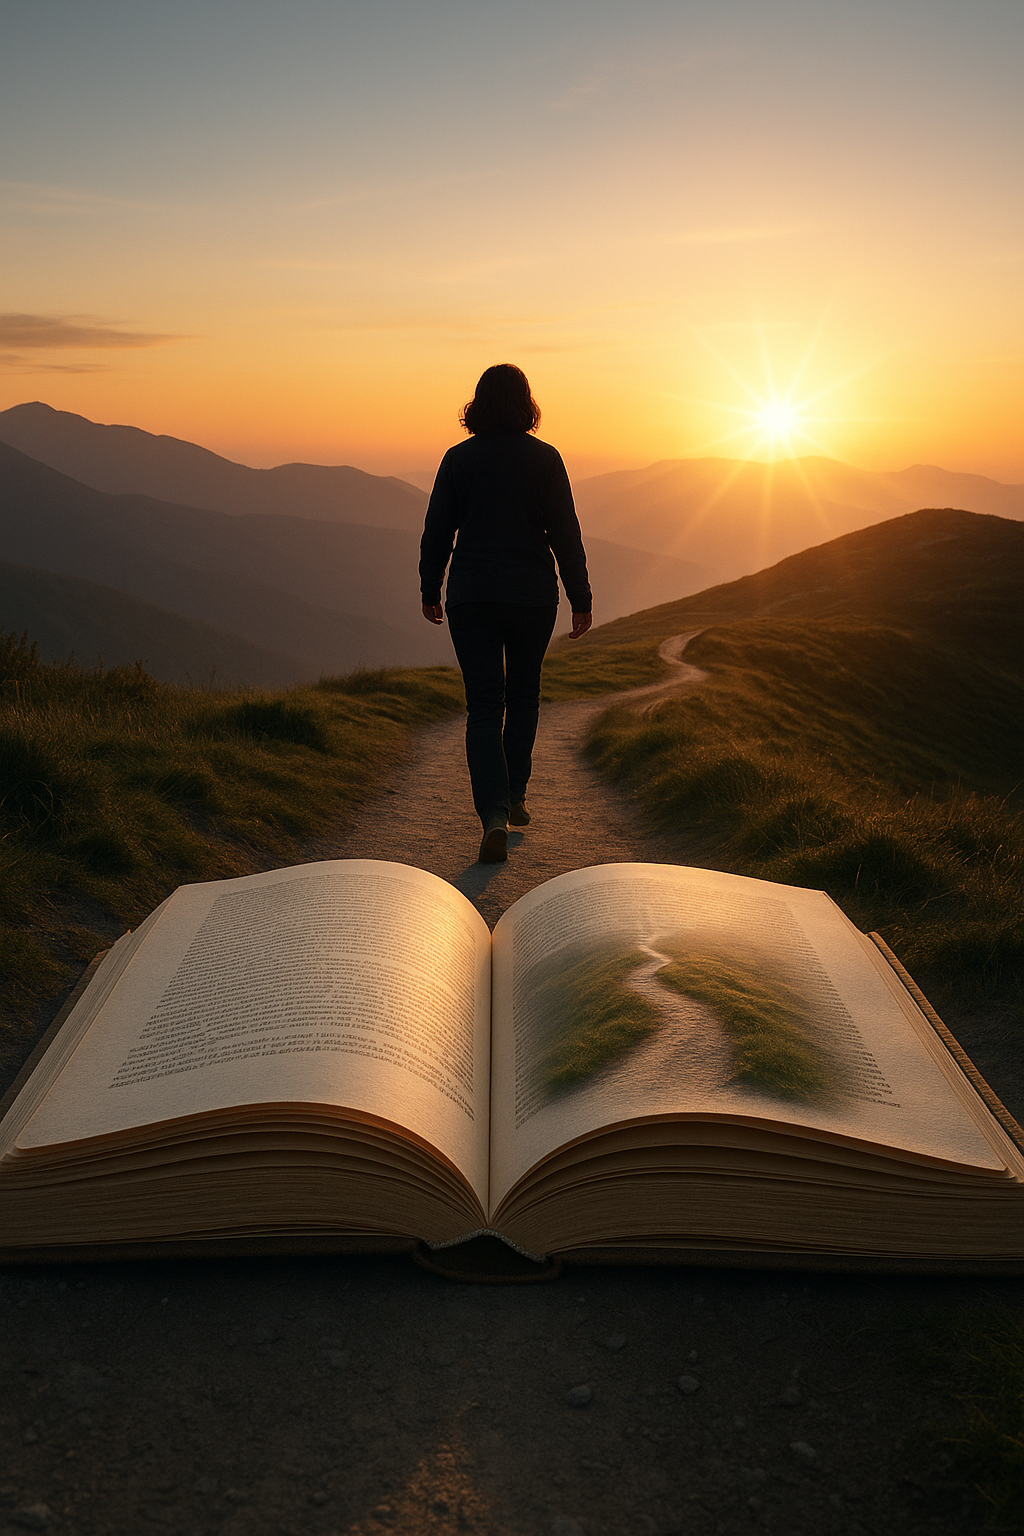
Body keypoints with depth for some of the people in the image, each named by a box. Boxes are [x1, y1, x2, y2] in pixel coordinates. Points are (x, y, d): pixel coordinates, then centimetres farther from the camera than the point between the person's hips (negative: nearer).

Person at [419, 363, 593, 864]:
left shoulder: (458, 459, 0)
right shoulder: (544, 458, -3)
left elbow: (436, 533, 3)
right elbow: (565, 533, -5)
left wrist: (430, 592, 15)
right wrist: (580, 599, 0)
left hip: (471, 598, 0)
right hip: (532, 597, 0)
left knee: (483, 706, -1)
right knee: (523, 696, 19)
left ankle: (494, 814, -16)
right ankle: (514, 797, 29)